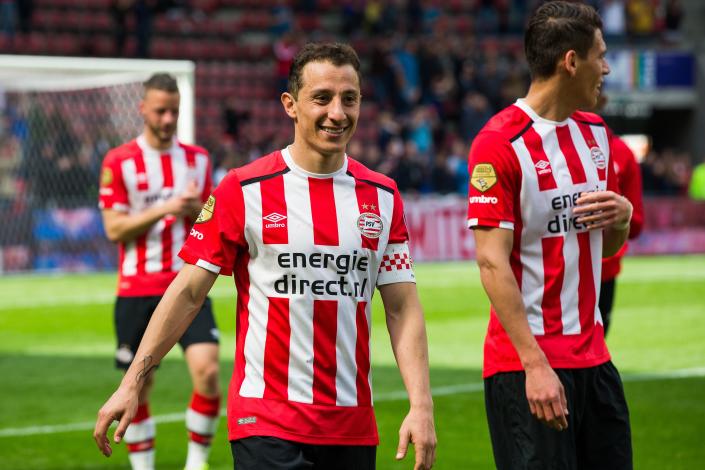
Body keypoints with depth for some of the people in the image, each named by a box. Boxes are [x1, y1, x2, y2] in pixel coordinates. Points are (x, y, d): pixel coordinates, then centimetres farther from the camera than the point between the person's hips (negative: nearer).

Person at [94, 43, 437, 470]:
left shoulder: (383, 196, 7)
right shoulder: (244, 190, -3)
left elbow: (403, 307, 6)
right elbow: (188, 292, -1)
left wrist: (421, 406, -5)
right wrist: (132, 384, -4)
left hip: (353, 427, 4)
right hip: (266, 423, -4)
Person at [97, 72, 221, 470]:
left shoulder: (198, 159, 9)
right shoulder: (119, 162, -1)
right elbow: (114, 228, -6)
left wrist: (196, 210, -8)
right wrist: (164, 208, -17)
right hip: (137, 288, -1)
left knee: (207, 371, -16)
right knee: (138, 388, 4)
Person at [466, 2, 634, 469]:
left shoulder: (596, 132, 13)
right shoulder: (499, 143, -12)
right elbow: (492, 263, -16)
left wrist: (622, 216, -1)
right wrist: (534, 363, -22)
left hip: (593, 355, 7)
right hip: (525, 362, -7)